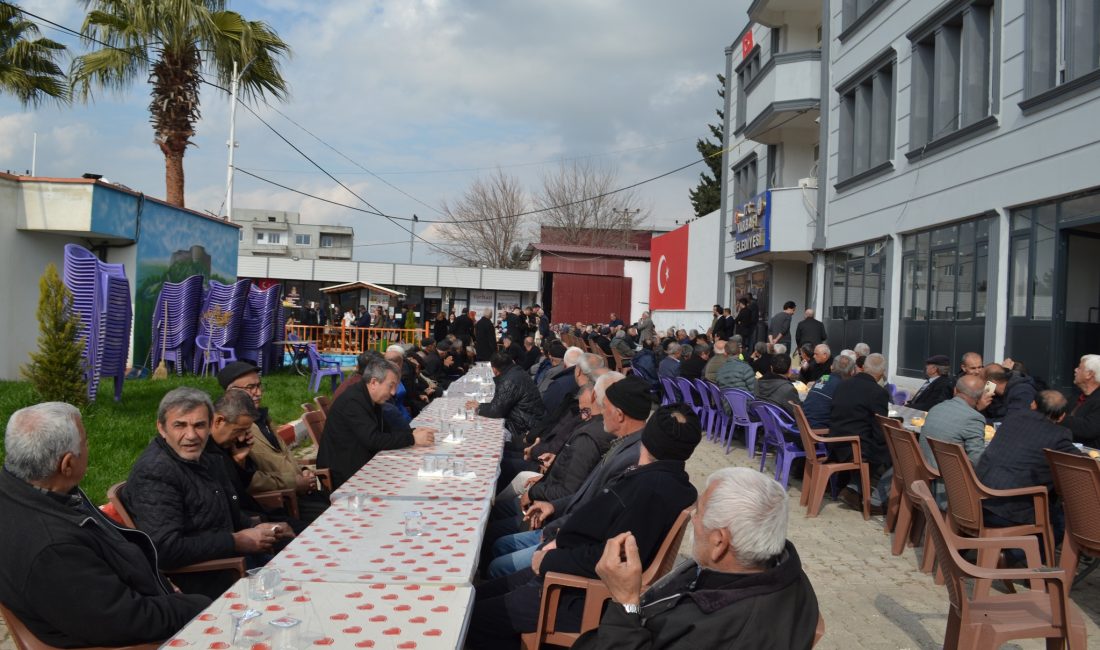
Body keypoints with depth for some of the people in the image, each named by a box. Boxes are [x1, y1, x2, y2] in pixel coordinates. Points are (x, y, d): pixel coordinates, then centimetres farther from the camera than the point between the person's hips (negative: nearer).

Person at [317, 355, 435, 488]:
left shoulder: (371, 400, 8)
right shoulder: (352, 401, -21)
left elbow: (384, 432, 9)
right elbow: (372, 440, -27)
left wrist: (411, 432, -7)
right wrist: (412, 439, -24)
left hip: (360, 466, 9)